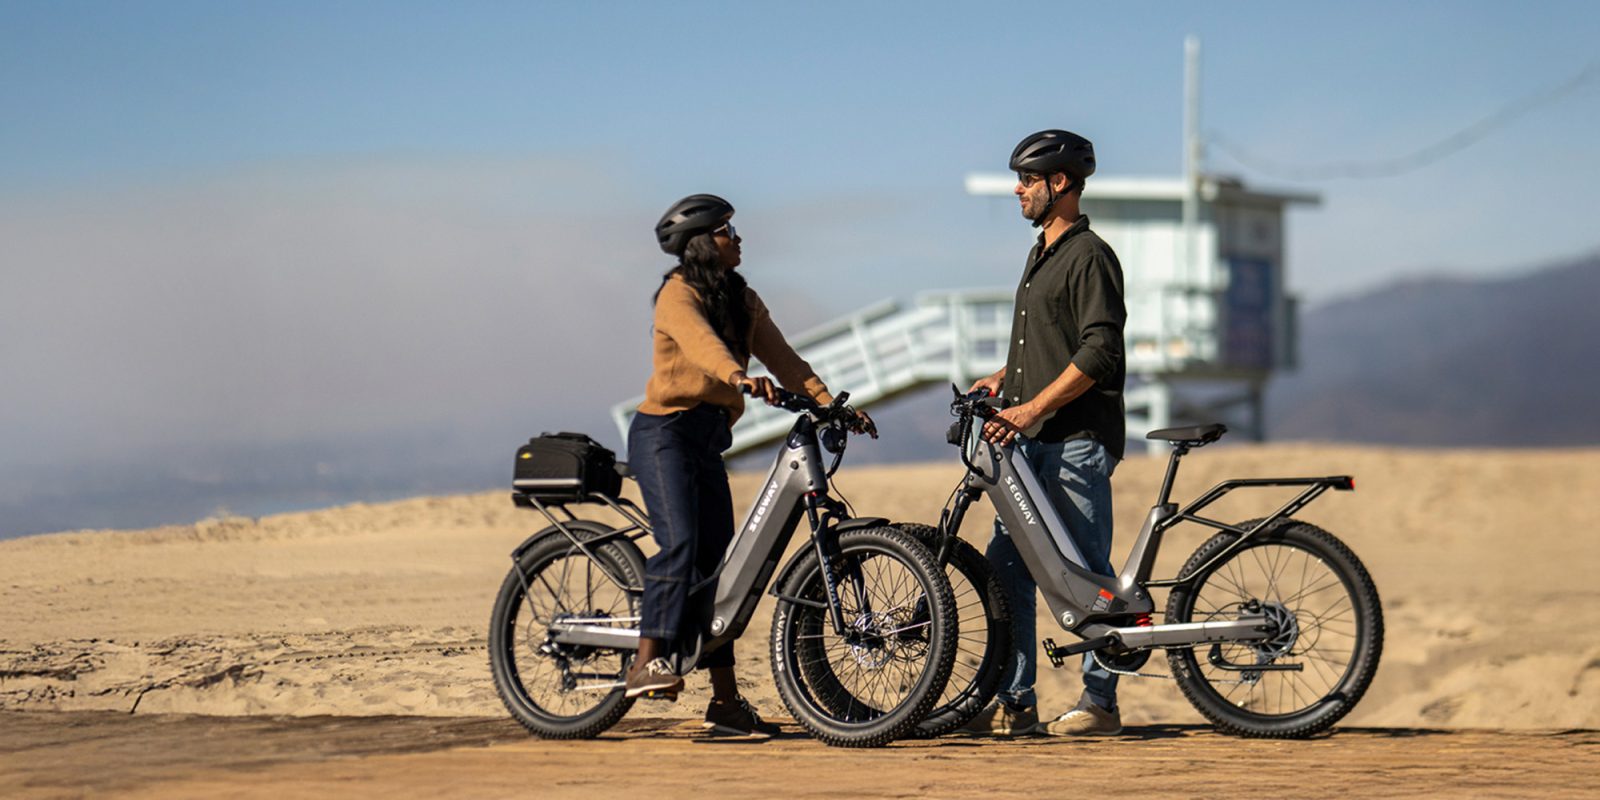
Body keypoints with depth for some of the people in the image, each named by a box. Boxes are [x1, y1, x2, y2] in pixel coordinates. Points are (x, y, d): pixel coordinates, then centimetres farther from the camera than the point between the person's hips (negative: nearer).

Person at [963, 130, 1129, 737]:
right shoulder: (1042, 255, 20)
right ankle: (1014, 703, 8)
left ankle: (1100, 703, 1)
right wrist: (1004, 379, 13)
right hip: (1032, 440, 9)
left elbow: (1099, 353, -19)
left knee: (1087, 573, -4)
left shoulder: (1089, 256, -10)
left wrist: (1032, 408, -22)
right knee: (1007, 566, 5)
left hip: (1078, 441, -9)